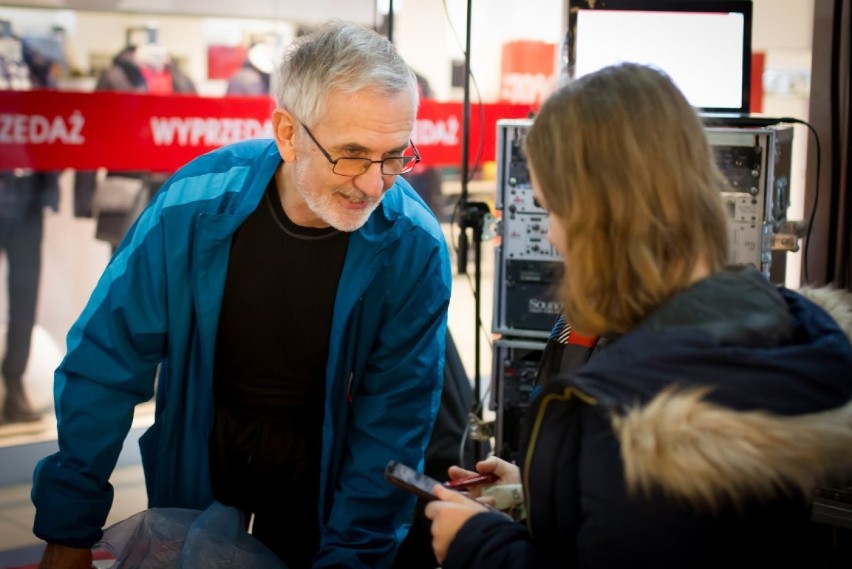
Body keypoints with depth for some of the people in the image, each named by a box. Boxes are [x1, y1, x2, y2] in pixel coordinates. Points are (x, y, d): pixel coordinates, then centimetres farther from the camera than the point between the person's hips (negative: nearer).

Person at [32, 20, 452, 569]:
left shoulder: (415, 248, -25)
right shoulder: (192, 207, -25)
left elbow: (394, 419, -17)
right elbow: (105, 362, -16)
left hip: (322, 459, -1)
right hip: (197, 452, 1)